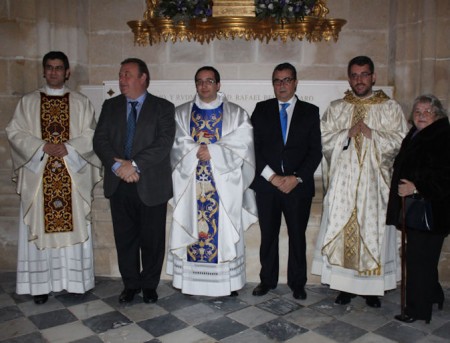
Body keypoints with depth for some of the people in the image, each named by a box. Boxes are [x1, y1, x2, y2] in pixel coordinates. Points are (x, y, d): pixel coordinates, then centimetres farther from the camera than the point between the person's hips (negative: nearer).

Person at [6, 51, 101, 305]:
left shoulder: (81, 102, 7)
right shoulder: (28, 102, 9)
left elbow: (90, 136, 0)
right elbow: (15, 132, 1)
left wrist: (68, 148, -15)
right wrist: (43, 146, -12)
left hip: (73, 176, 0)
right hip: (38, 175, 1)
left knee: (73, 225, 3)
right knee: (40, 228, 3)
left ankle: (75, 280, 14)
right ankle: (42, 283, 13)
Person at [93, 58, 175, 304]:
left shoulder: (163, 107, 1)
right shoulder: (110, 106, 11)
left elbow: (164, 142, -12)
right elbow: (100, 139, 2)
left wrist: (135, 164, -20)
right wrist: (117, 165, -15)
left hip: (151, 185, -3)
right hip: (119, 184, 3)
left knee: (152, 239, 7)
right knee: (125, 238, 11)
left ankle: (149, 285, 26)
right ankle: (131, 284, 28)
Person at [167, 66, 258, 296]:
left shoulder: (236, 114, 6)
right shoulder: (181, 113, 11)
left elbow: (242, 145, -6)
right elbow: (178, 146, 2)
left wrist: (212, 152, -13)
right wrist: (199, 153, -13)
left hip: (224, 184, -1)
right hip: (191, 184, 2)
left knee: (224, 230, 1)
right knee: (192, 229, 3)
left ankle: (228, 282, 10)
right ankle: (192, 282, 14)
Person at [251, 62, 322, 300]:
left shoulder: (310, 111, 6)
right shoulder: (261, 109, 7)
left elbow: (315, 151, 0)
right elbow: (254, 147, -1)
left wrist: (297, 178, -12)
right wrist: (272, 177, -11)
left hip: (299, 185, 0)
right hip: (266, 184, 1)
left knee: (298, 236, 9)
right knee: (268, 235, 10)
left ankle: (297, 283, 25)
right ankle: (267, 280, 26)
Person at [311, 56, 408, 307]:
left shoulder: (391, 108, 6)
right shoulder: (336, 109, 11)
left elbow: (401, 141, -3)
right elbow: (324, 140, 2)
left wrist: (371, 134, -13)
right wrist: (348, 133, -11)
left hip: (375, 182, -1)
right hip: (343, 182, 1)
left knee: (374, 231, 2)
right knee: (342, 231, 1)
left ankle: (372, 288, 16)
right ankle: (346, 285, 14)